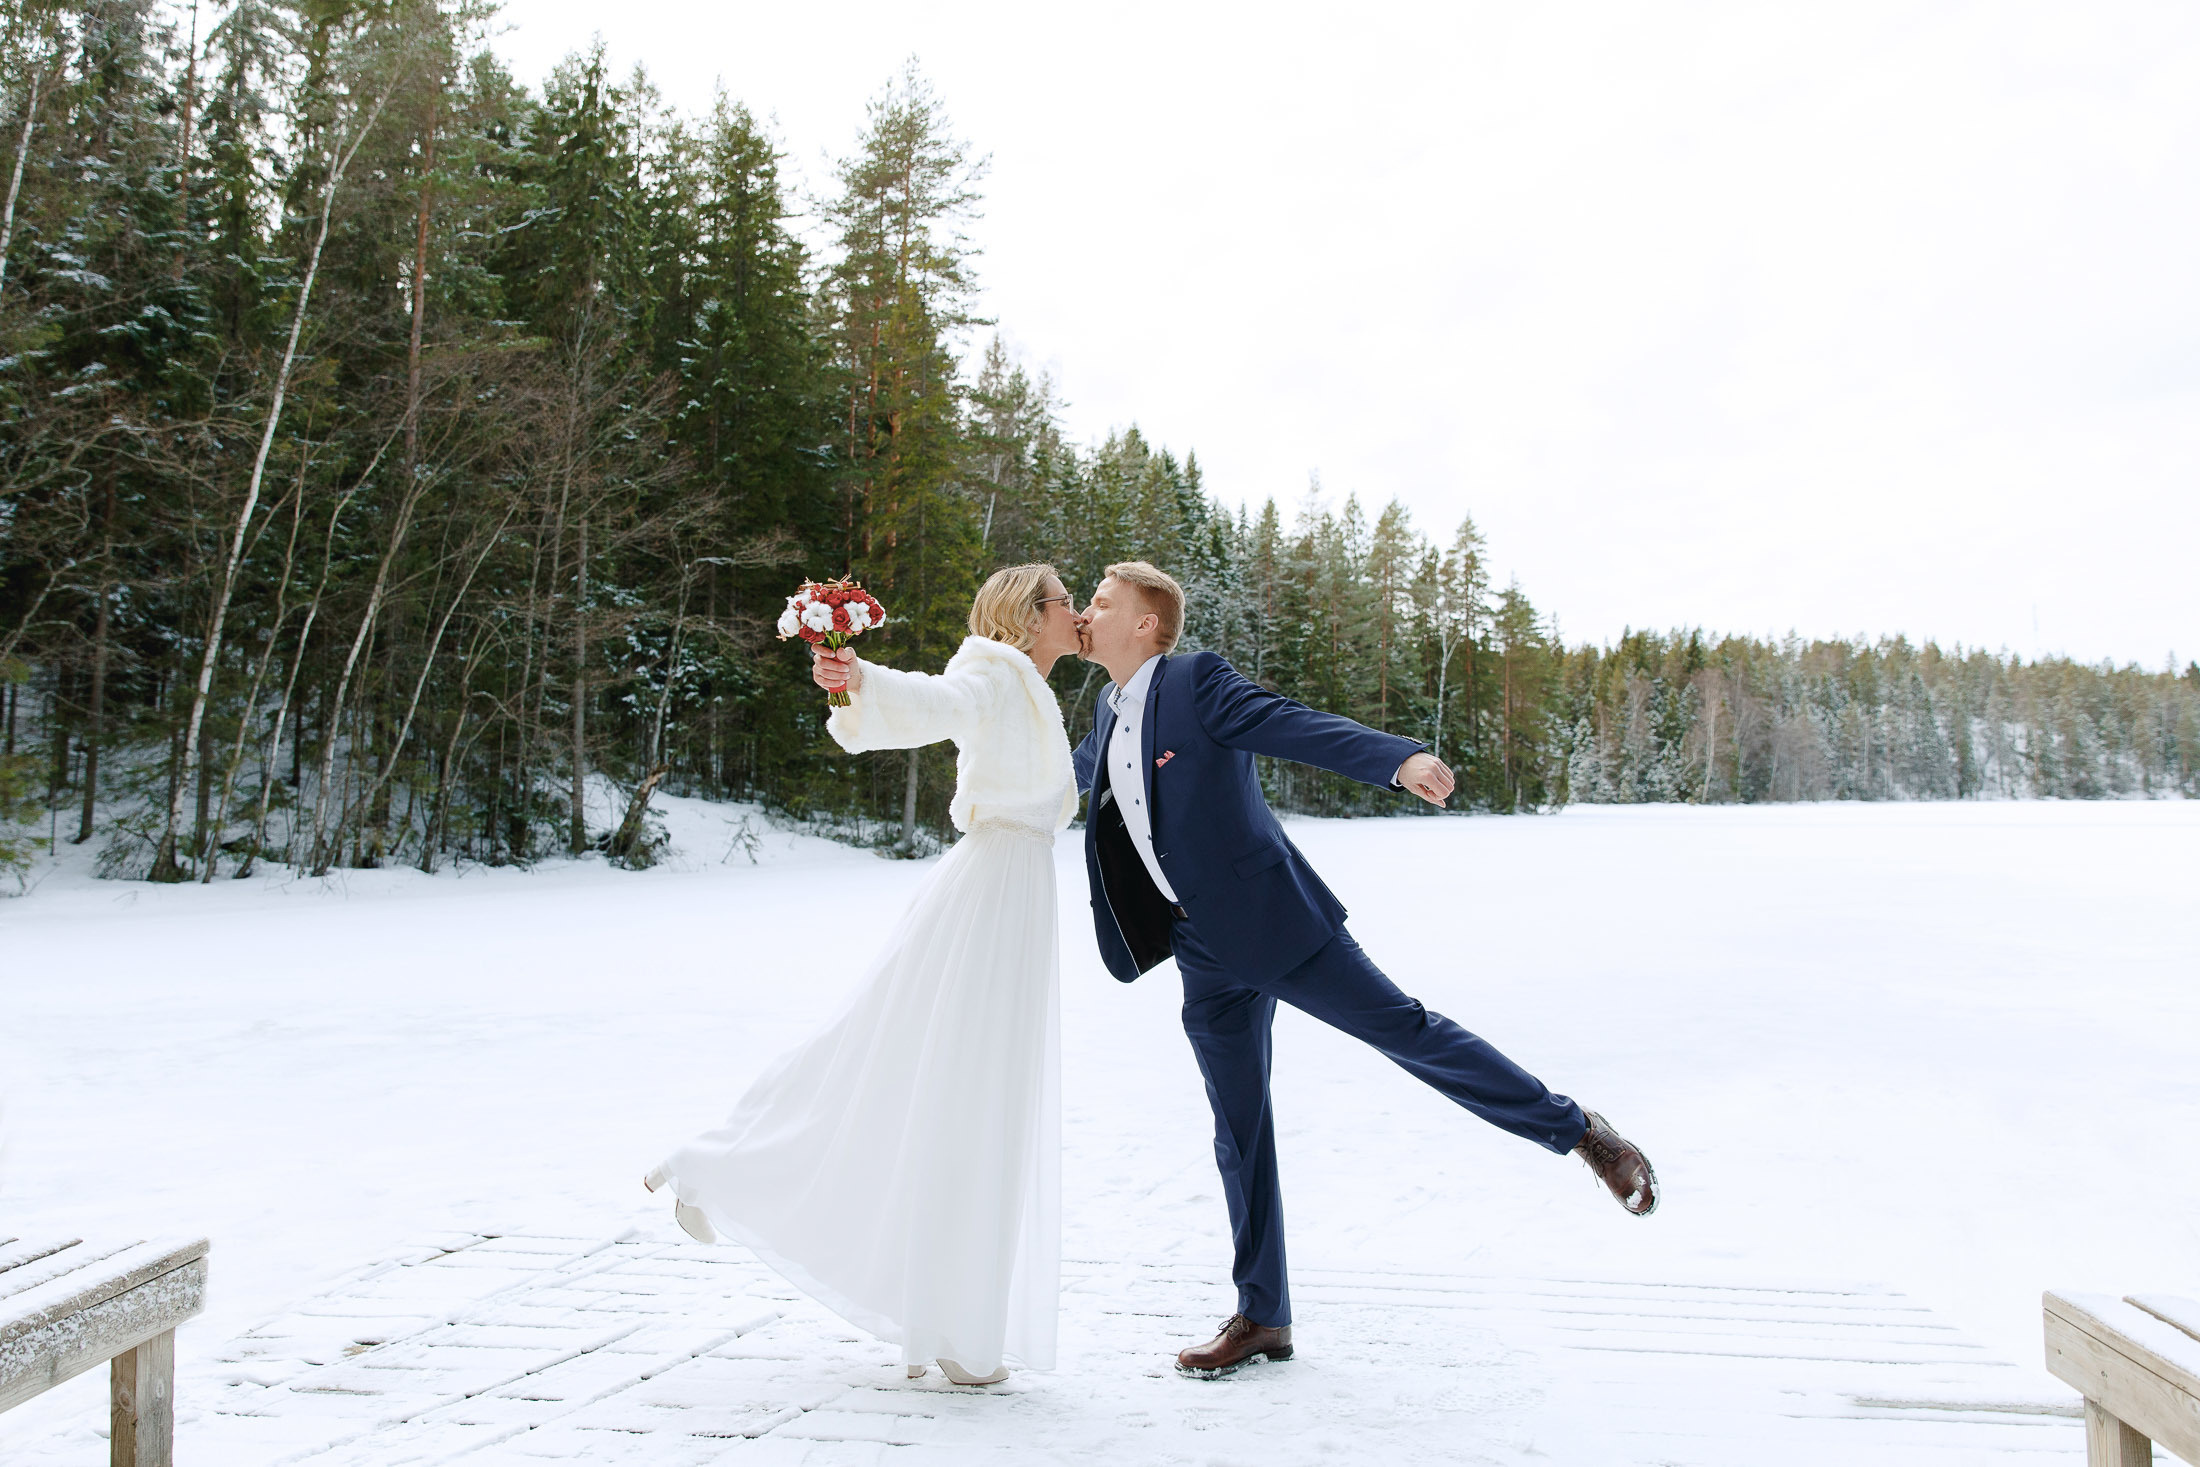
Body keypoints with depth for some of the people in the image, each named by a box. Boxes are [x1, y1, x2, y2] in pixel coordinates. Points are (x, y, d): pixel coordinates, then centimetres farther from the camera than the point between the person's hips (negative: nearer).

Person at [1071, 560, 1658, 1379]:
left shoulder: (1197, 683, -9)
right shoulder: (1110, 715, 13)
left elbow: (1299, 728, -22)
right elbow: (1079, 770, 35)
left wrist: (1399, 758, -37)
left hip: (1271, 916, -6)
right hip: (1207, 957, 6)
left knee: (1404, 1028, -5)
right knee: (1238, 1132, 8)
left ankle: (1577, 1130, 13)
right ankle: (1262, 1319, 16)